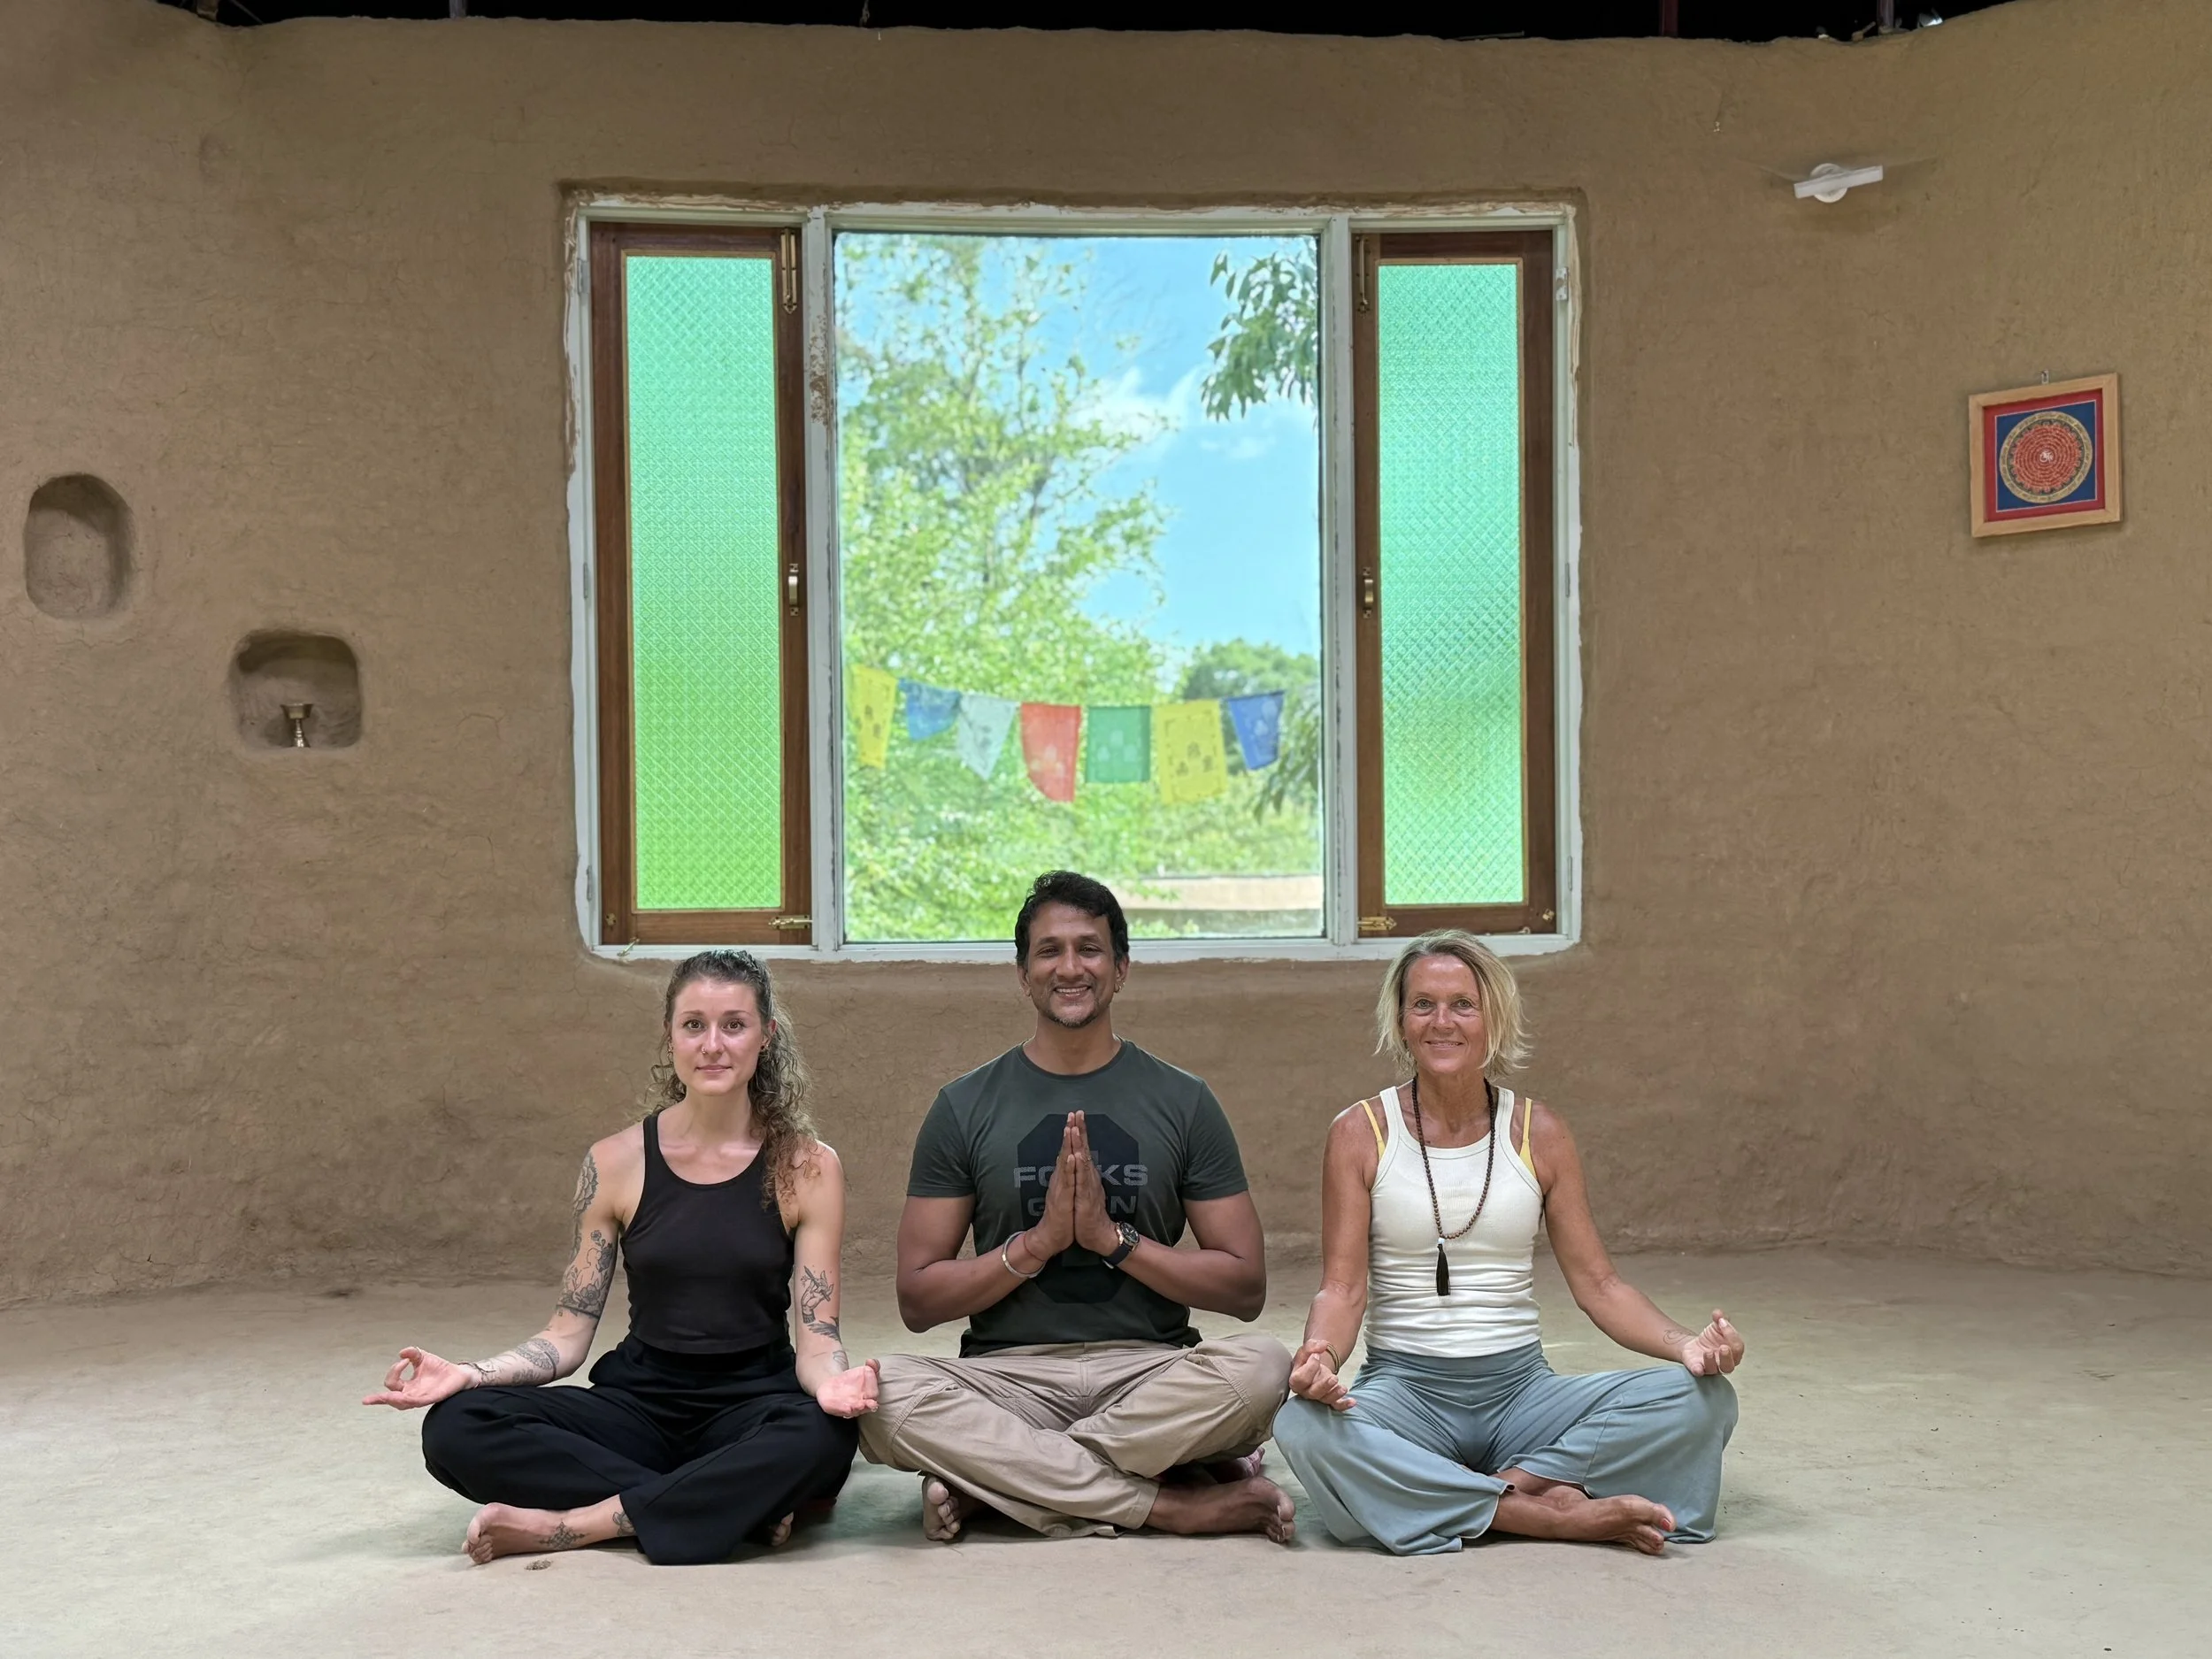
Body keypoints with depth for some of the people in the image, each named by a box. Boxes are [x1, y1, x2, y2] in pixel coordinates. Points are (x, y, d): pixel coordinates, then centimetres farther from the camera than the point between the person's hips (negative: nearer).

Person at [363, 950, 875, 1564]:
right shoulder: (616, 1163, 0)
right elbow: (569, 1332, 1)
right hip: (640, 1404, 2)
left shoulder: (807, 1168, -3)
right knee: (455, 1427, -23)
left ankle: (566, 1526, -24)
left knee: (823, 1437, -38)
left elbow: (817, 1338, -6)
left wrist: (833, 1382, -29)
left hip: (753, 1407, -2)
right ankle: (745, 1507, -22)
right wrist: (466, 1374, -16)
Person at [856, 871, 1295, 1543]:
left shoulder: (1183, 1102, 7)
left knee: (1262, 1366, -31)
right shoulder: (965, 1108, 7)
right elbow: (917, 1299, 3)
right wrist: (1037, 1243, -11)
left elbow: (1246, 1289, 4)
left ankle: (989, 1478, -20)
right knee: (889, 1390, -31)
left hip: (1150, 1374, 0)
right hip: (1009, 1379, 0)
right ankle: (1177, 1503, -26)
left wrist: (1114, 1238, -9)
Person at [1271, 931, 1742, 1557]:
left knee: (1704, 1398, -20)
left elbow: (1597, 1283, 4)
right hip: (1404, 1389, -2)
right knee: (1304, 1427, -36)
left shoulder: (1538, 1134, 5)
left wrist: (1687, 1343, -14)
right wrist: (1320, 1355, -27)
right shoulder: (1361, 1132, 0)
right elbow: (1342, 1288, -5)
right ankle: (1557, 1513, -28)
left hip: (1522, 1389, 2)